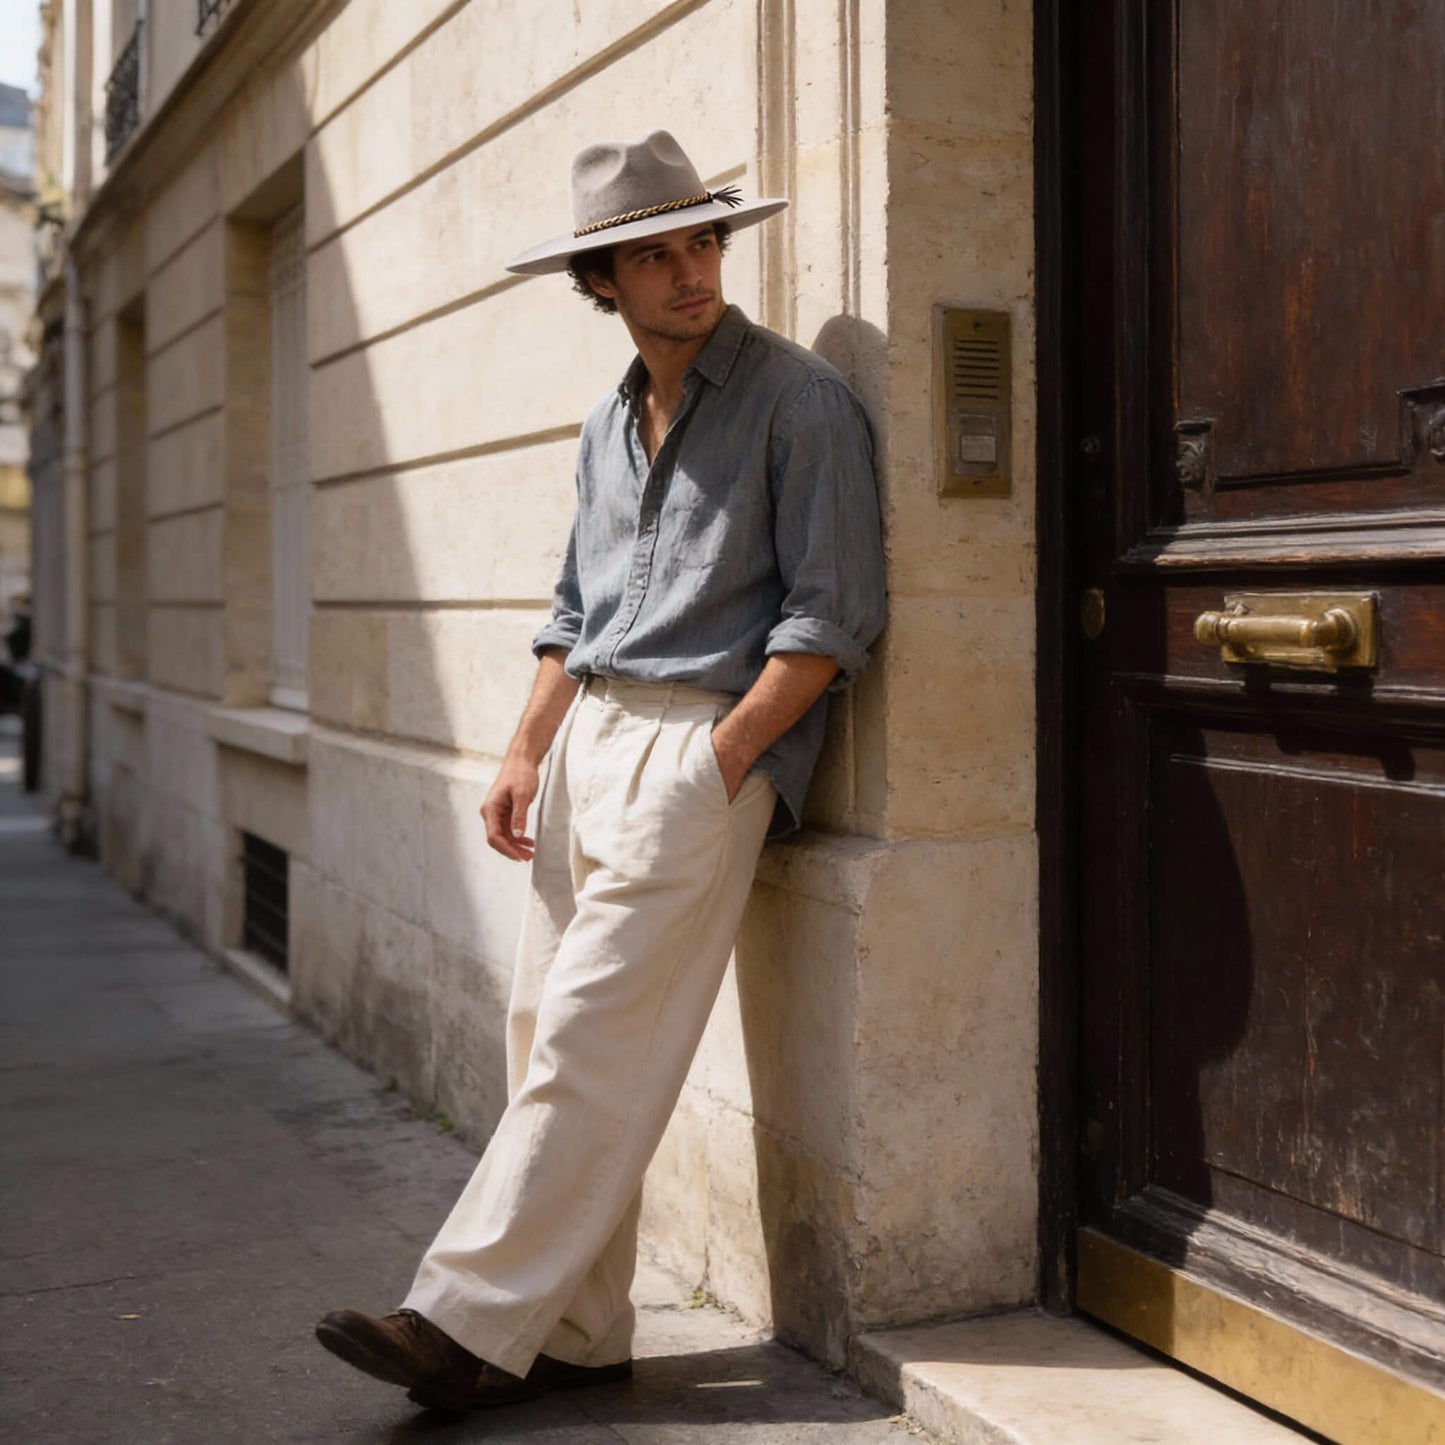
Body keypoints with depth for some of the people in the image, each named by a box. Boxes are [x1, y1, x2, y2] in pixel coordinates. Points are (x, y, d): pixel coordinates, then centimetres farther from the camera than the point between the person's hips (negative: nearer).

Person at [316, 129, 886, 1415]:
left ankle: (473, 1322, -5)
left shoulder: (799, 401, -4)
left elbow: (834, 616, -10)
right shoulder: (610, 428, 18)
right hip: (591, 734, 8)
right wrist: (525, 752, 10)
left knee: (592, 1046, -10)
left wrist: (716, 761, -15)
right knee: (547, 1032, 5)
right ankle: (575, 1335, 13)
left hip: (707, 742, -8)